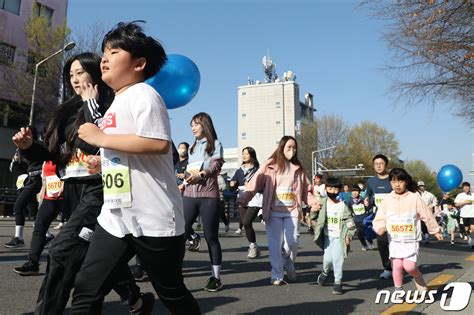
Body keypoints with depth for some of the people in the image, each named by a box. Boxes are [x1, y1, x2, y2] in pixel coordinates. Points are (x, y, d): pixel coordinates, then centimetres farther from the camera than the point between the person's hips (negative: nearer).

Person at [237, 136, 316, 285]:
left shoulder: (298, 168, 10)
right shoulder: (270, 165, -3)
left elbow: (305, 190, 13)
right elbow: (255, 182, -11)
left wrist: (313, 202, -4)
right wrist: (243, 198, -23)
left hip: (292, 211, 2)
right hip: (273, 211, -2)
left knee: (292, 242, -5)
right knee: (275, 243, 0)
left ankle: (290, 267, 25)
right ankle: (277, 275, 16)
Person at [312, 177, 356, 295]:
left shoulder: (342, 205, -3)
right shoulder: (322, 203, 1)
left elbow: (349, 221, -2)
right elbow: (316, 218, 9)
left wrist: (349, 235, -10)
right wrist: (313, 212, -11)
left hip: (339, 237, -1)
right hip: (327, 236, 1)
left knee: (337, 259, -4)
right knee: (328, 258, -1)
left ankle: (338, 282, 11)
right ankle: (325, 272, 32)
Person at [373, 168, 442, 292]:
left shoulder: (414, 197, -5)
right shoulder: (387, 200, 0)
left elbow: (427, 215, 4)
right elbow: (379, 219, 1)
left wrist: (435, 231, 12)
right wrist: (380, 227, -20)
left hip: (411, 239, -2)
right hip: (394, 240, 2)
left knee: (409, 266, -10)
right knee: (397, 265, 0)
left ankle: (419, 280, 24)